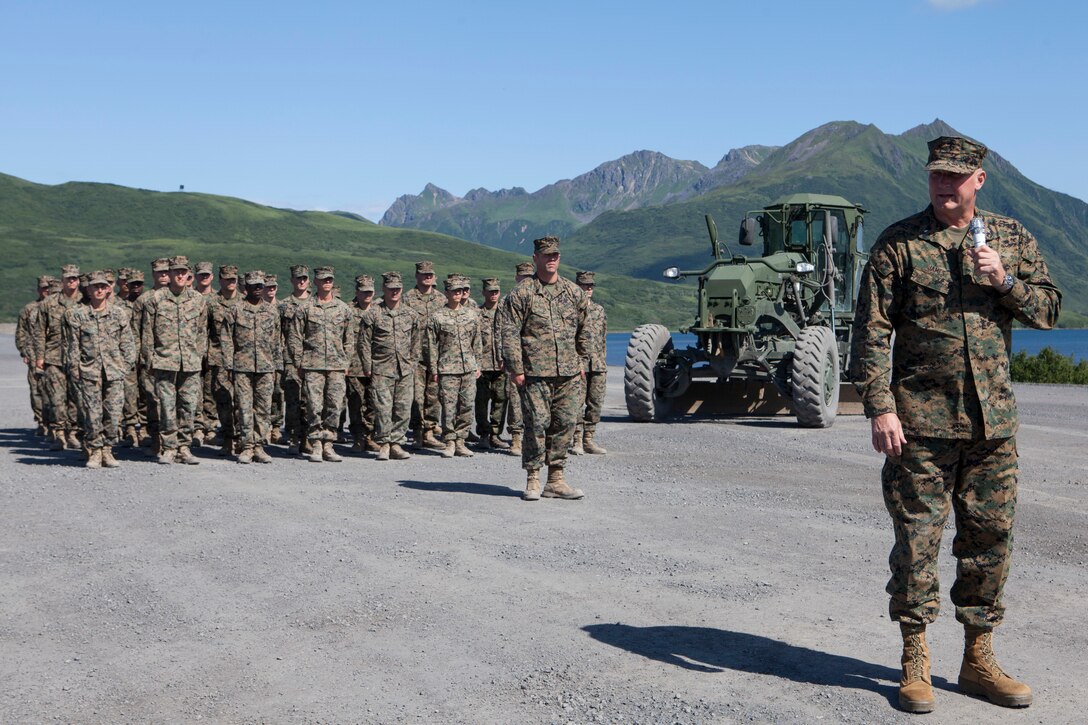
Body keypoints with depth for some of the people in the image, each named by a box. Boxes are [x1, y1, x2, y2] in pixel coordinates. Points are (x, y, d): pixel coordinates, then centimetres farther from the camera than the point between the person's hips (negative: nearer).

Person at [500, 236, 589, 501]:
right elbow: (510, 333, -4)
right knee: (537, 424, -5)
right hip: (535, 373, -4)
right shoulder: (521, 294, -1)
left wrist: (580, 361, 19)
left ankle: (556, 480, 13)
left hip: (568, 373, 4)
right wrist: (516, 369, -9)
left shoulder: (574, 292, 12)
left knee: (566, 423, 4)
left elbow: (583, 330, 21)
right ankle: (533, 481, 5)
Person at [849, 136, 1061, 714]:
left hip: (992, 420, 4)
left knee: (990, 536, 8)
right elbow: (872, 331, -5)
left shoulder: (1012, 239, 10)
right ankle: (914, 663, 10)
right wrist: (879, 408, -13)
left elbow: (1049, 309, 10)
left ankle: (979, 659, 21)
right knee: (917, 539, -1)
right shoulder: (898, 244, -1)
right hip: (920, 419, -3)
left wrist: (1005, 282, -10)